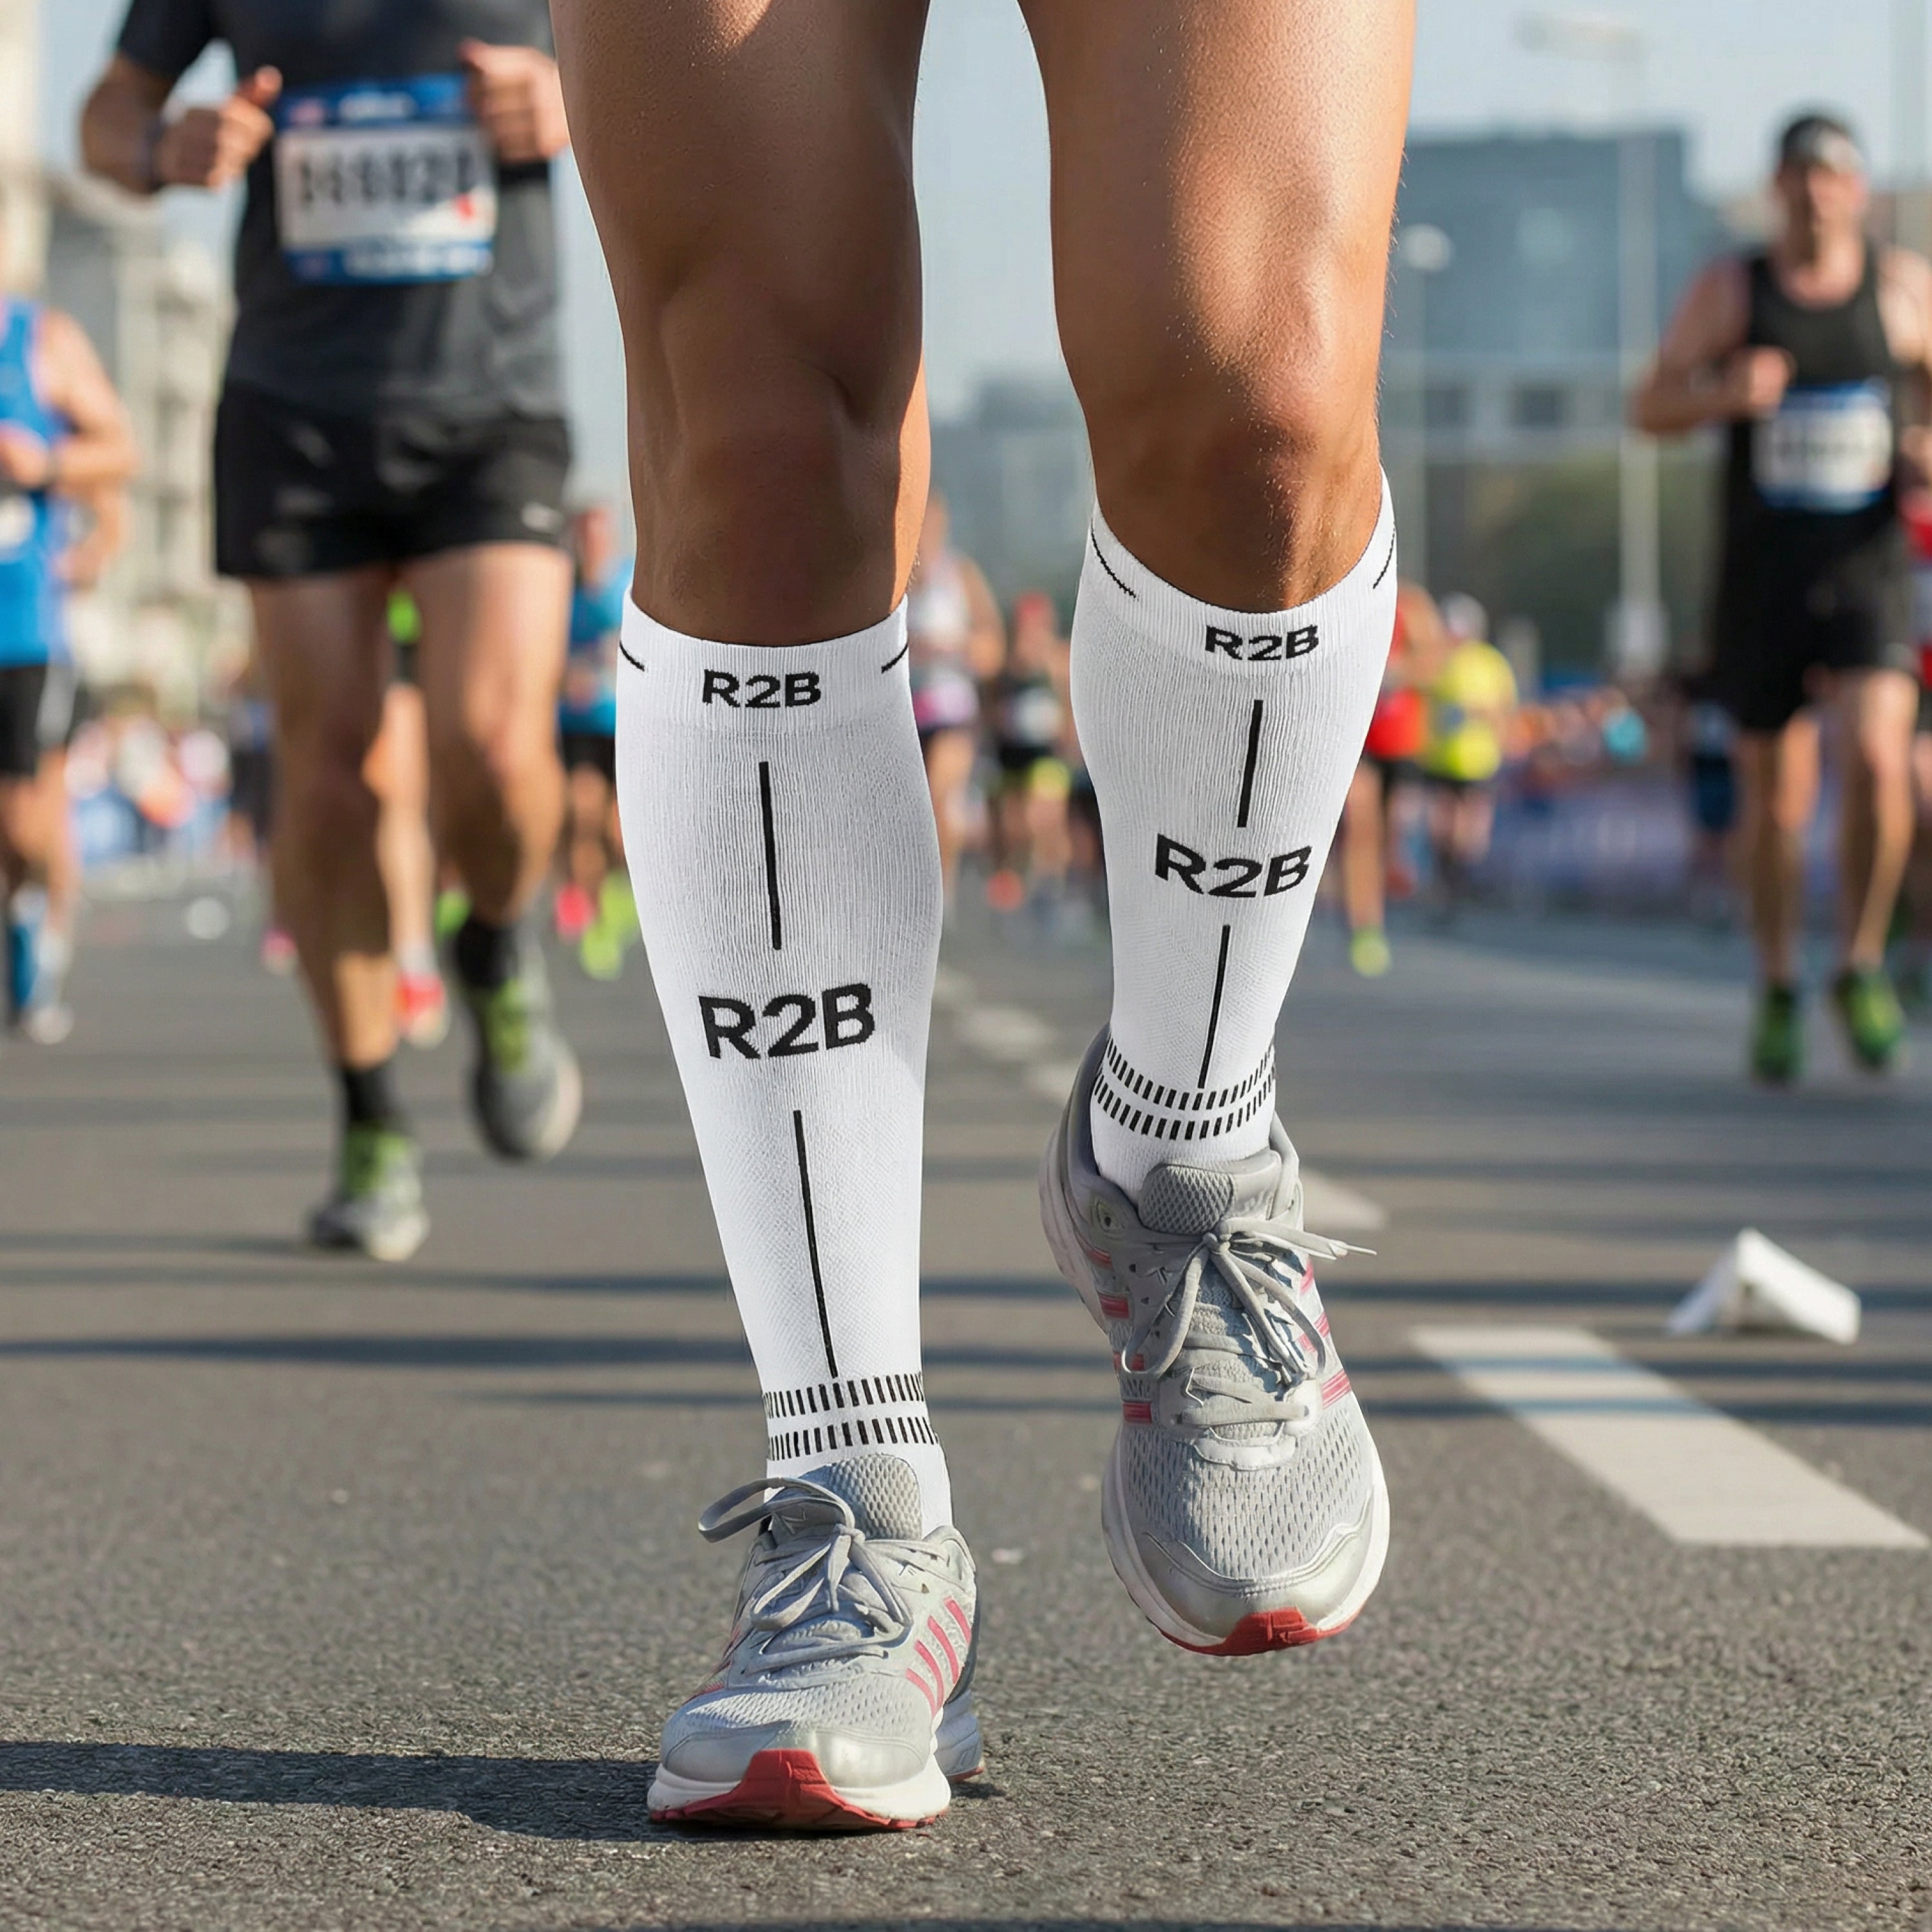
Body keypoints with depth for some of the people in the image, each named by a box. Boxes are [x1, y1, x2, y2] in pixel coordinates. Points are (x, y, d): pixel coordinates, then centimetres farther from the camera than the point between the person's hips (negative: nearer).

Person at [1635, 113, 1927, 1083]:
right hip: (1761, 579, 1)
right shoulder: (1729, 289, 3)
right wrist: (1724, 393, -18)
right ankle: (1776, 992, 24)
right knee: (1774, 800, 5)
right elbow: (1650, 406, 3)